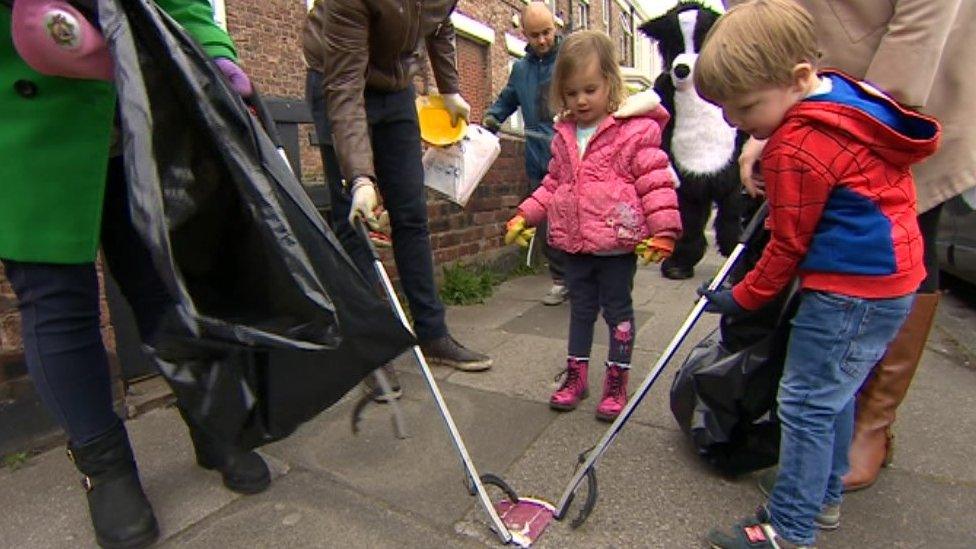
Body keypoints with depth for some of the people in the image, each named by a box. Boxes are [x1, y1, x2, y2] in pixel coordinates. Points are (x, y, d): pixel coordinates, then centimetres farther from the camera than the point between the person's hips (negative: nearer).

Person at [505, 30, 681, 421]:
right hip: (575, 243, 6)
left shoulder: (636, 130, -8)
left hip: (617, 243, -5)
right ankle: (575, 375, 31)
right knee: (580, 309, 17)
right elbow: (553, 183, 17)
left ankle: (616, 382, 24)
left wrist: (663, 230, -16)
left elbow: (656, 182, -10)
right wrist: (525, 215, 10)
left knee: (618, 309, 9)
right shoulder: (564, 135, 10)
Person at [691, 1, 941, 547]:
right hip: (889, 281, 10)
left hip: (851, 291, -10)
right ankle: (823, 498, 36)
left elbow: (789, 245, -13)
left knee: (807, 403, -1)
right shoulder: (845, 93, 7)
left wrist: (742, 298, -1)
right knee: (833, 394, 20)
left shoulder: (798, 147, -21)